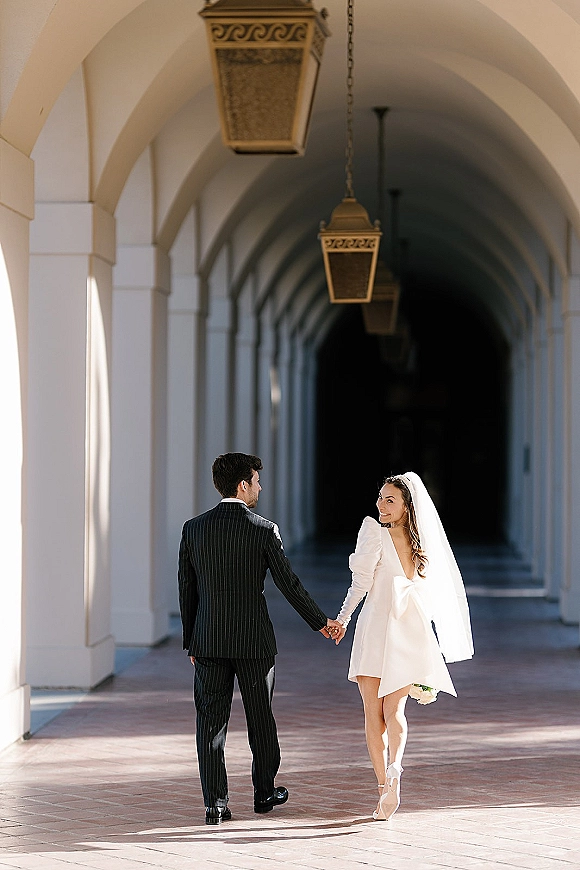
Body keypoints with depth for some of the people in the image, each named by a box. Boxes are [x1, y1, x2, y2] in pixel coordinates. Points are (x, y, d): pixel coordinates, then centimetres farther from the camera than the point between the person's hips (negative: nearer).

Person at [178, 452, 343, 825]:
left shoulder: (194, 528, 1)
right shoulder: (264, 530, -9)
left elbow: (186, 588, 5)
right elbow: (289, 583, -5)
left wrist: (191, 641, 14)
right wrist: (321, 622, 7)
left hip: (209, 640, 2)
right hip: (254, 640, -2)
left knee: (211, 720, 4)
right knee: (261, 718, 14)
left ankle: (215, 803, 1)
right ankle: (265, 793, 28)